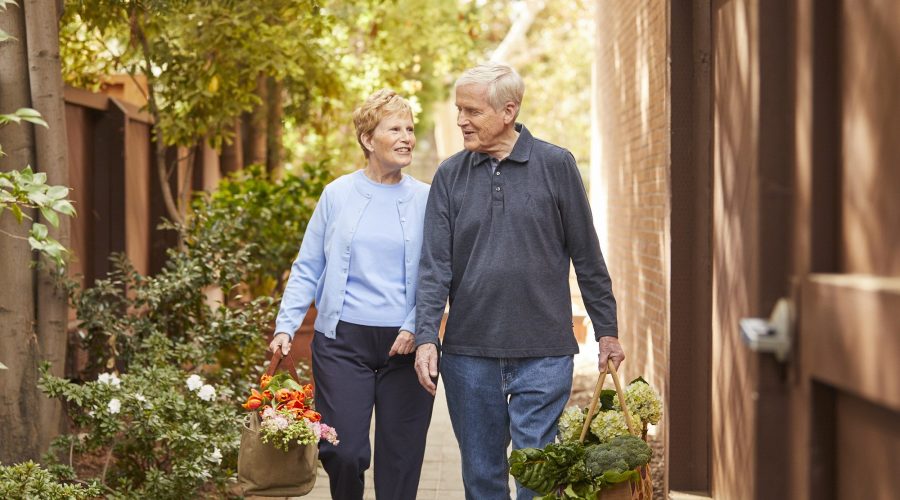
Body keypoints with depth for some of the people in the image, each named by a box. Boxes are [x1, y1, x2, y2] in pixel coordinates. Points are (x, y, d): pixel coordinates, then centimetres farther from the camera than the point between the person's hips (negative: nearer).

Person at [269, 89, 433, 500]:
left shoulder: (425, 200, 5)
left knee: (400, 455, 4)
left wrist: (415, 328, -9)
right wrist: (285, 326, -3)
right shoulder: (338, 195, 4)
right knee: (344, 451, -5)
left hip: (404, 343, 1)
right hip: (342, 341, -1)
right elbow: (308, 268, 6)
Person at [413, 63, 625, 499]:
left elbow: (587, 256, 5)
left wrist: (606, 331, 5)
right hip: (468, 353, 3)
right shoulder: (450, 176, 6)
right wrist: (426, 337, -9)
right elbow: (434, 264, 2)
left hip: (543, 352, -2)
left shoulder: (556, 166, 0)